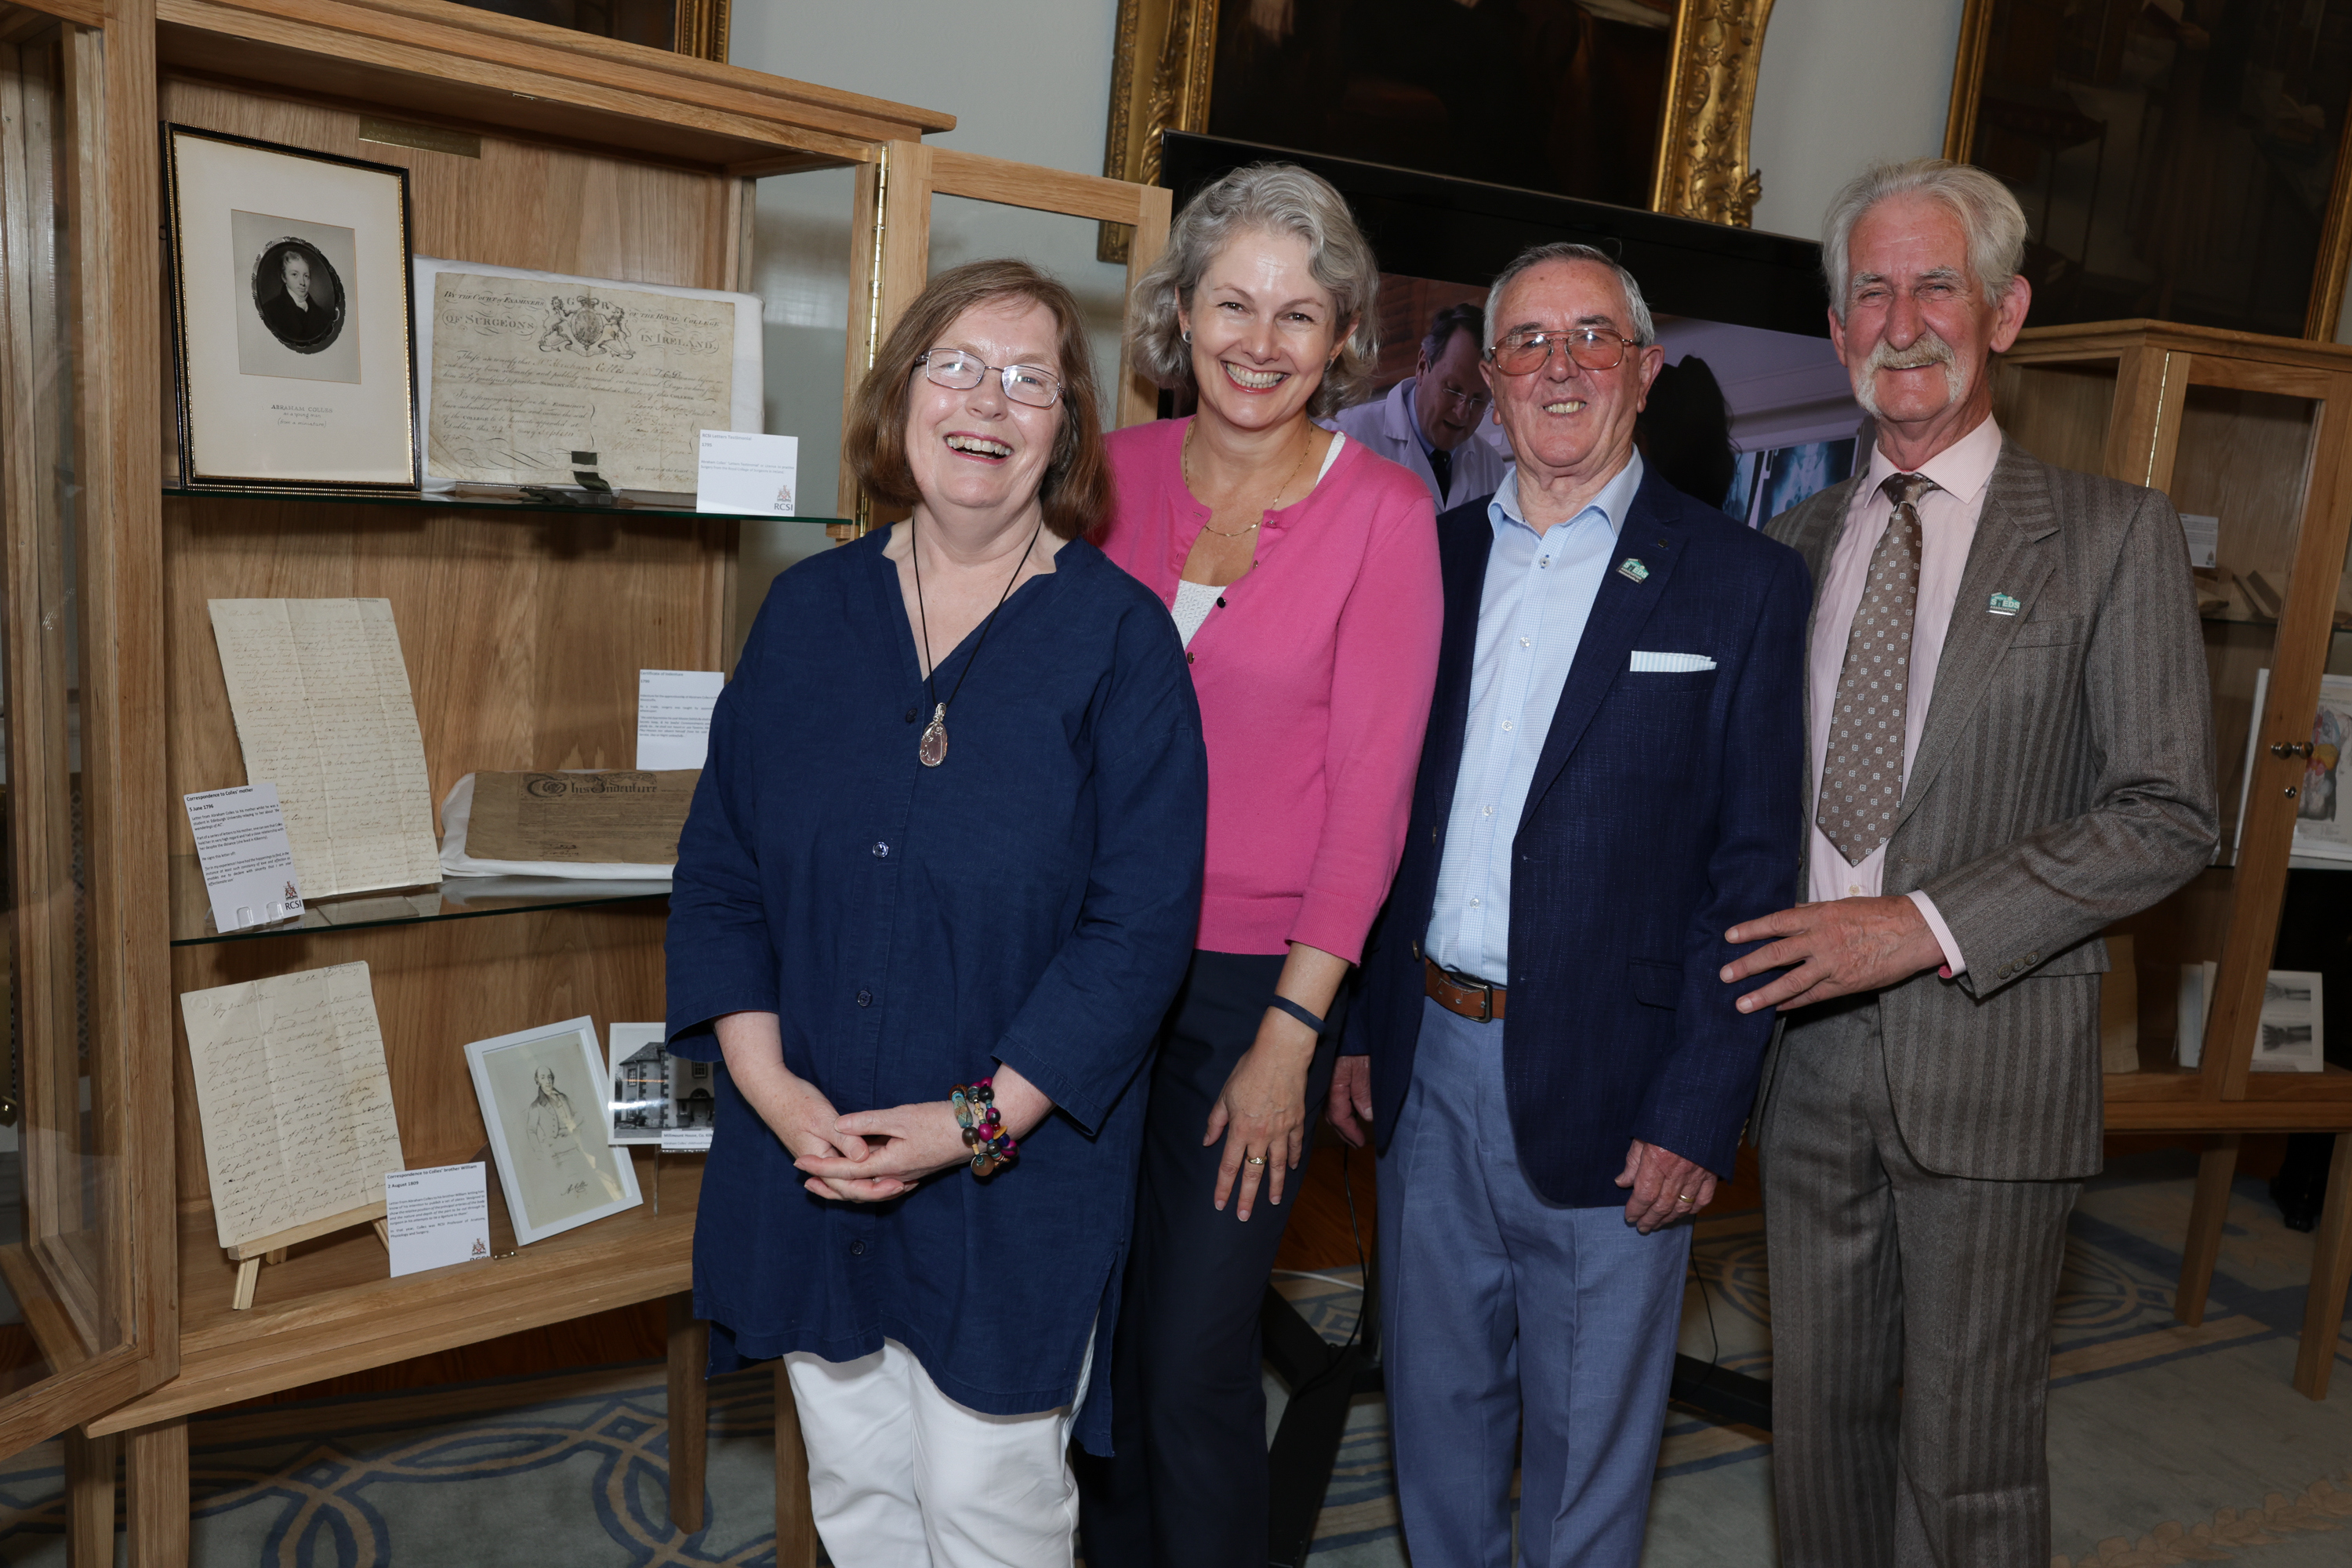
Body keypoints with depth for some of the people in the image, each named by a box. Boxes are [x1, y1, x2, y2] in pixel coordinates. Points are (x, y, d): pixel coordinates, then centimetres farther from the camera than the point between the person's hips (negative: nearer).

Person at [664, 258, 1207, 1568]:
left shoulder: (1117, 634, -9)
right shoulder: (810, 608, 3)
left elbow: (1143, 919, -13)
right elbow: (720, 863, 4)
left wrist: (980, 1118, -17)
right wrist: (768, 1081, -8)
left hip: (1019, 1175, -3)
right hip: (807, 1152, 4)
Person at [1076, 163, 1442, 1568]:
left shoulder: (1383, 512, -8)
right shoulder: (1118, 474, 2)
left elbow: (1371, 791, -9)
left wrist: (1291, 1034, -10)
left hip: (1257, 979, -3)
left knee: (1195, 1360, 4)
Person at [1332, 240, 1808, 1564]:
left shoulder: (1742, 583, -5)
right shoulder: (1429, 557, 6)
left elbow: (1754, 872, -8)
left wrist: (1698, 1115, -12)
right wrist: (1352, 1028, 5)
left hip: (1604, 1089, -3)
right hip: (1427, 1064, 4)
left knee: (1589, 1438, 14)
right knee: (1436, 1405, 20)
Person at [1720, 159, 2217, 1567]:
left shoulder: (2110, 534, -2)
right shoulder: (1796, 543, 11)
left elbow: (2168, 816, -8)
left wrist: (1925, 925, -17)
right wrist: (1761, 955, -2)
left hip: (1995, 1050, -4)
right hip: (1810, 1043, 4)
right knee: (1823, 1414, 16)